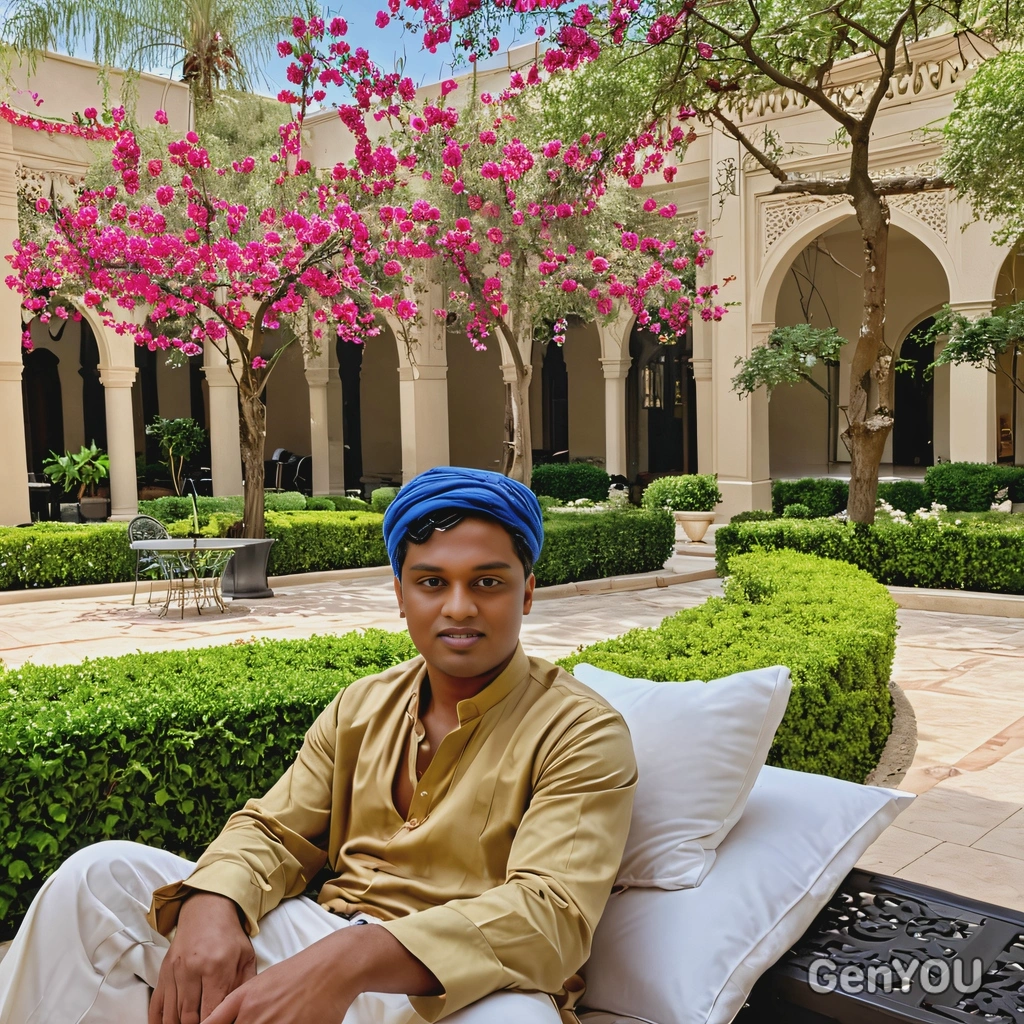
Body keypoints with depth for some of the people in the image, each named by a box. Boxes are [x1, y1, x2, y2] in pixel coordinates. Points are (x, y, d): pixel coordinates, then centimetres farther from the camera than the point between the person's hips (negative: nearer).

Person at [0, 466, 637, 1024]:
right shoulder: (362, 708, 11)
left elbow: (551, 914, -21)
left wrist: (351, 961, -35)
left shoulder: (582, 733, -9)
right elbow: (276, 831, 8)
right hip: (321, 949, 5)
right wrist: (210, 906, -18)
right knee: (102, 875, -8)